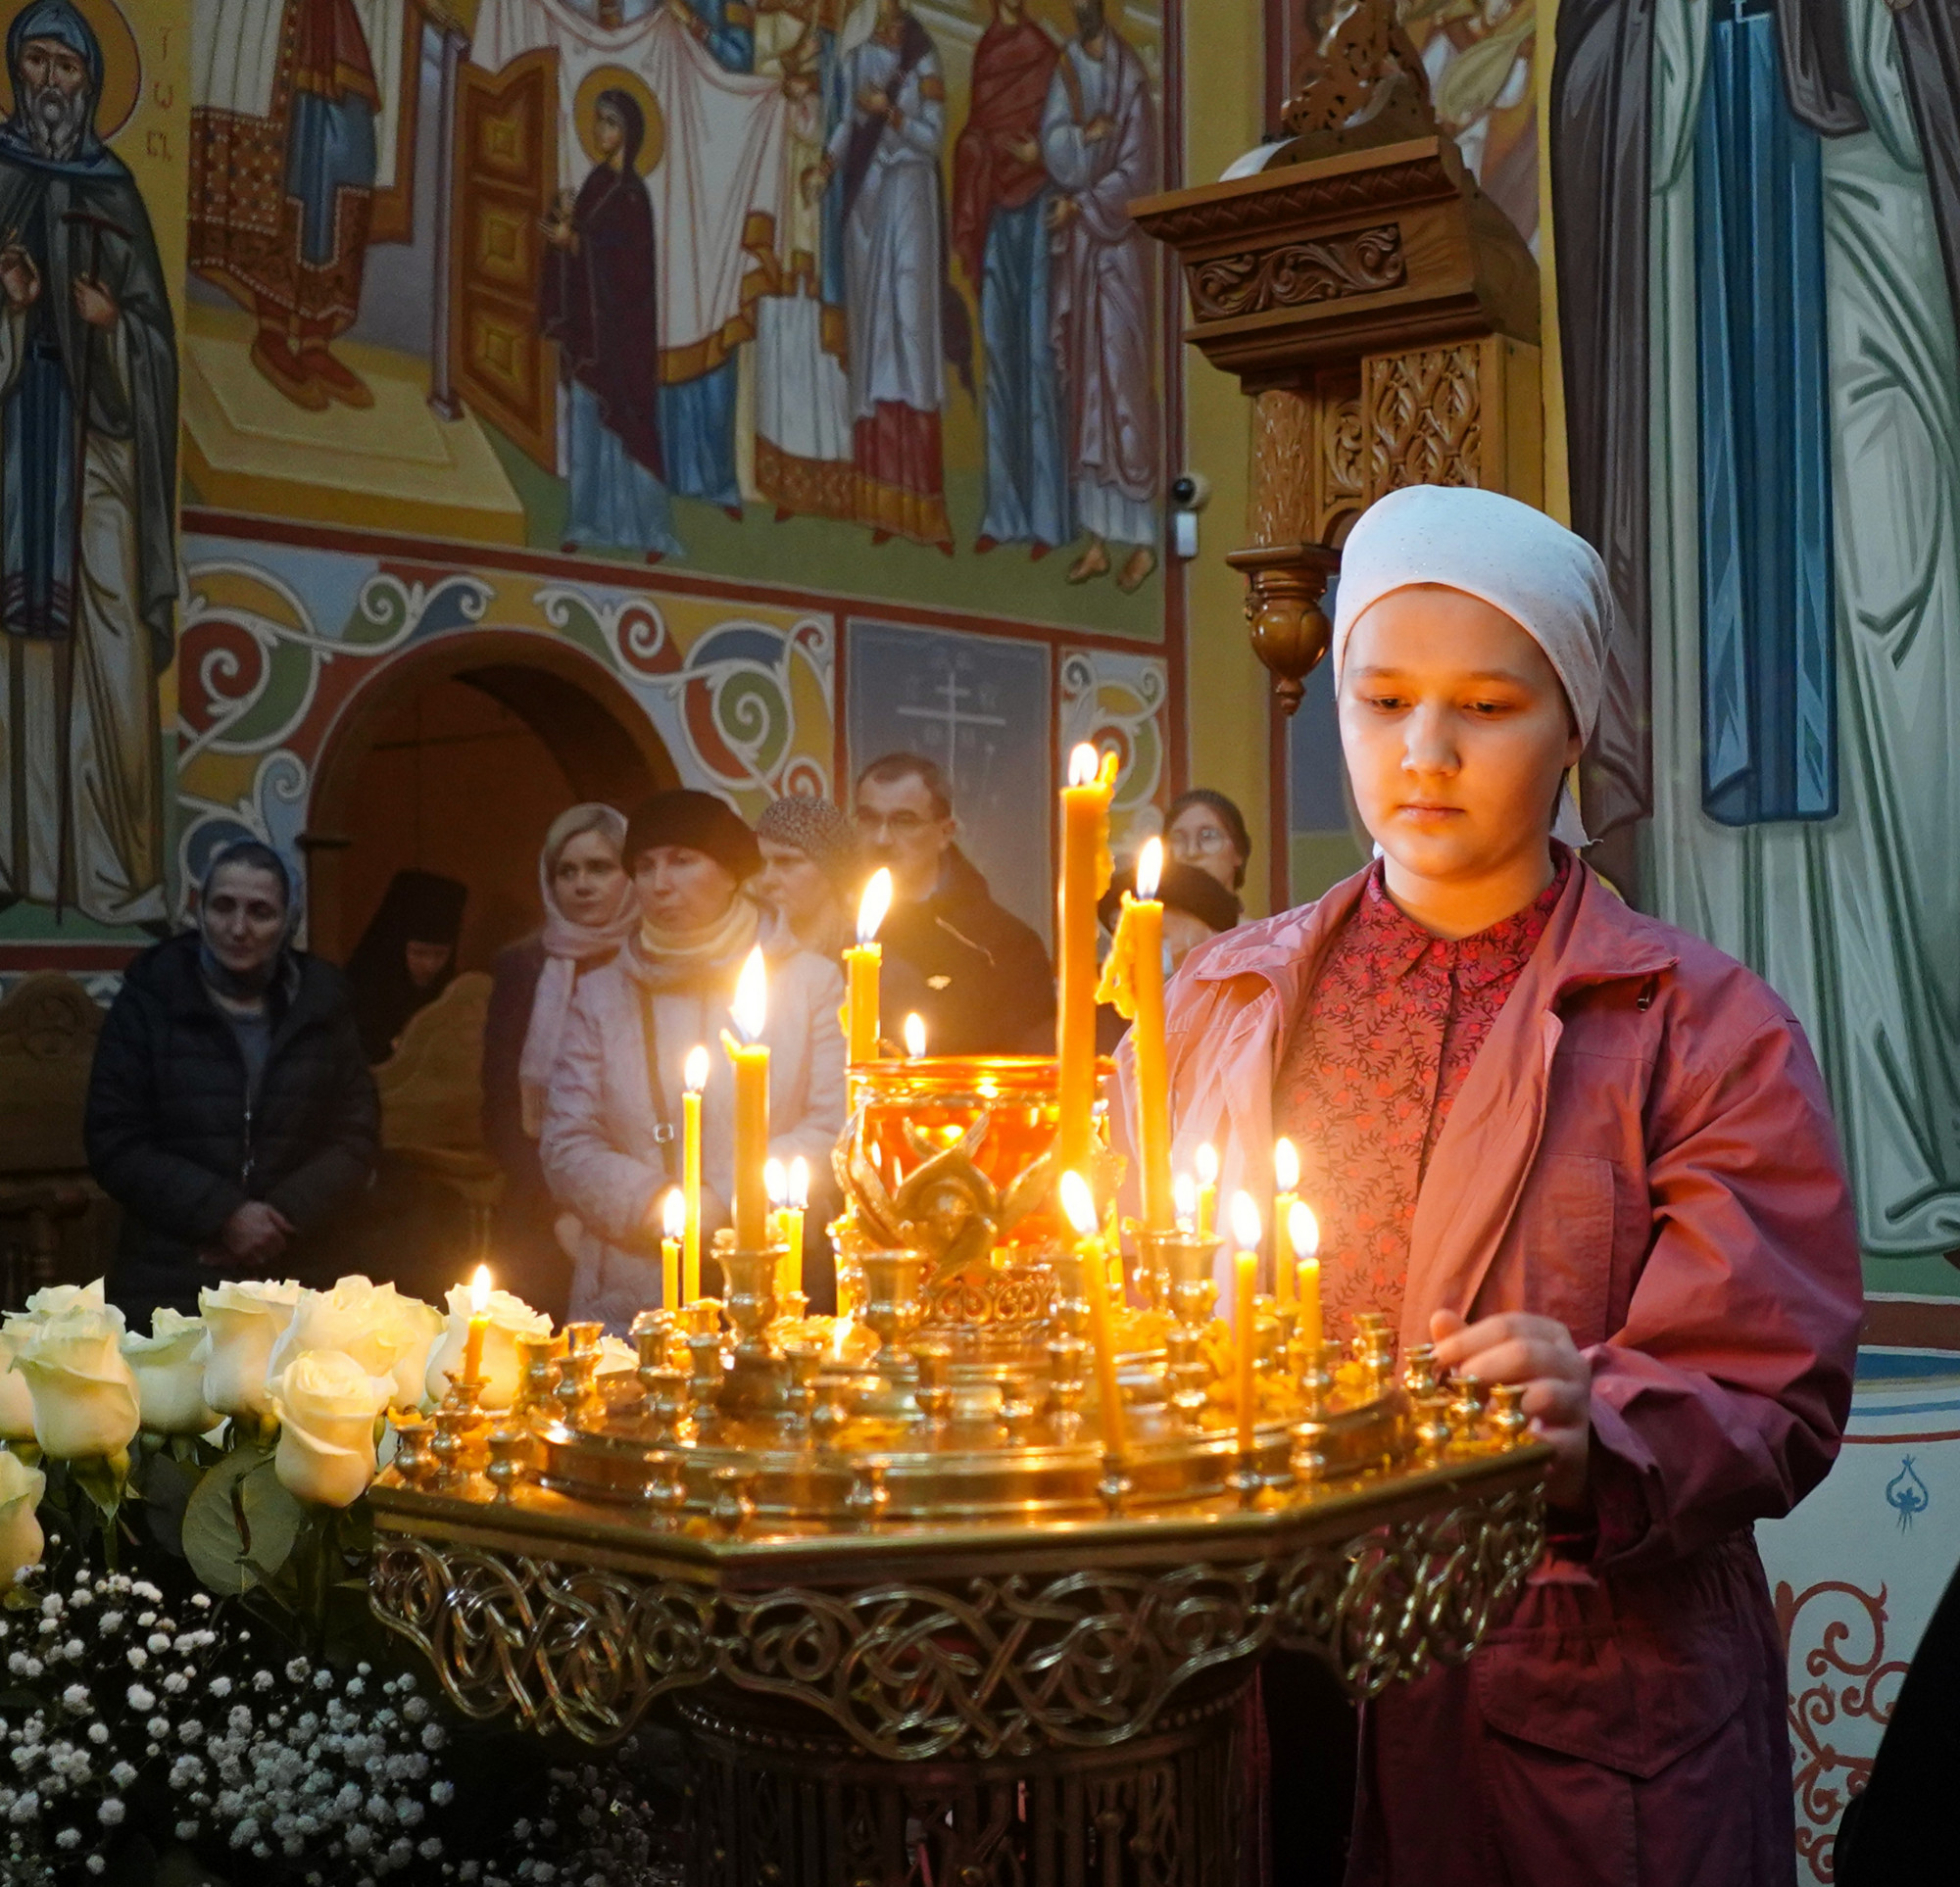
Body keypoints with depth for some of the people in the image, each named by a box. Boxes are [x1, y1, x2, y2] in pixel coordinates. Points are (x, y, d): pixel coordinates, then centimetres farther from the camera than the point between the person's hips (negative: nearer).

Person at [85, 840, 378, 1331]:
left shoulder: (320, 1003, 5)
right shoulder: (151, 997, -1)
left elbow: (355, 1138, 5)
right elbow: (114, 1144, -4)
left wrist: (285, 1215, -11)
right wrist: (222, 1213, -14)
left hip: (293, 1283, 2)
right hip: (169, 1282, -1)